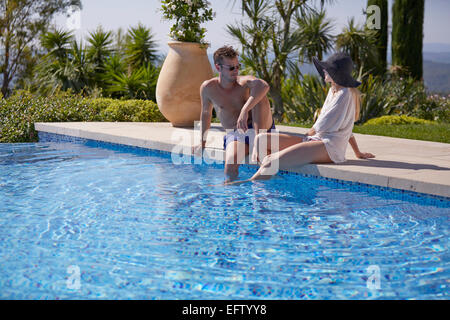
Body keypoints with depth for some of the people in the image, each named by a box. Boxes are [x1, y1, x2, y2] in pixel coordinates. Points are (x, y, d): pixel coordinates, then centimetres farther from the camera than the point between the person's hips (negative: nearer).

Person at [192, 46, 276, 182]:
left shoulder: (244, 82, -10)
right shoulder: (208, 88, 0)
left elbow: (264, 86, -35)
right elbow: (206, 113, 19)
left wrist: (245, 110, -48)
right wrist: (202, 142, 23)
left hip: (258, 128, 0)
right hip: (234, 135, 0)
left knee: (259, 95, -29)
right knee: (231, 163, -37)